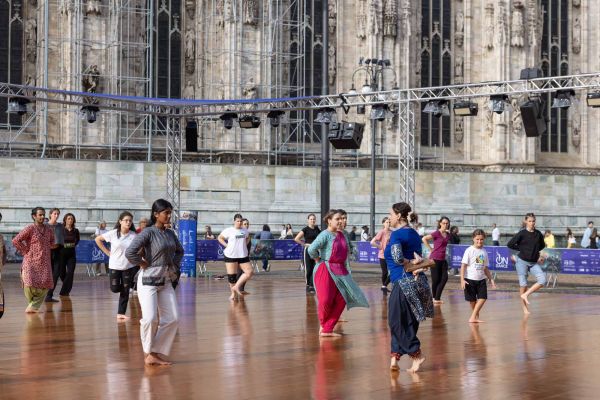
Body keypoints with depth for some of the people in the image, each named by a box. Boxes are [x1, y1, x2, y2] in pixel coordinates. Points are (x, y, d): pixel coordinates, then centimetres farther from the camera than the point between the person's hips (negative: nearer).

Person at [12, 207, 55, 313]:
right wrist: (25, 251, -8)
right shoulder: (30, 229, -8)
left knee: (45, 285, -6)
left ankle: (33, 307, 6)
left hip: (45, 263, 5)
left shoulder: (49, 229, 9)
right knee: (30, 284, -11)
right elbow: (16, 241, -11)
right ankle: (32, 303, 17)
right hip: (31, 262, -5)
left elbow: (52, 241, 30)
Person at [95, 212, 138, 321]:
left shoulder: (133, 235, -8)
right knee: (115, 289, -4)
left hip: (128, 267, 1)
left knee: (125, 291, 3)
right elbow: (97, 239, 1)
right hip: (114, 266, -1)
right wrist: (107, 252, -2)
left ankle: (120, 313, 14)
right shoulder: (113, 233, -9)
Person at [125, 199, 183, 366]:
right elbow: (129, 252, -23)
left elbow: (180, 251, 27)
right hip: (149, 280, -7)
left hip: (167, 281, 7)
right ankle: (148, 352, 7)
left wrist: (174, 266, 12)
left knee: (172, 319, 2)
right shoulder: (148, 233, -12)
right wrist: (143, 264, -13)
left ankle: (158, 352, 15)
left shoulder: (170, 234, 9)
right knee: (150, 318, -16)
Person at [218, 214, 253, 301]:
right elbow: (219, 238, 5)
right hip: (231, 255, -4)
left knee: (249, 272, -9)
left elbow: (248, 238, 28)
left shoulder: (245, 231, 8)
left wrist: (245, 244, 10)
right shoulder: (229, 230, -5)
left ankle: (236, 287, 2)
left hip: (243, 255, 4)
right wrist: (226, 245, -7)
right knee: (232, 276, 0)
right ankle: (233, 293, 14)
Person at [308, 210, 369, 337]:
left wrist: (345, 266, 11)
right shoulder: (325, 234, -12)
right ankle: (323, 325, 21)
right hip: (325, 271, -7)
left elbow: (345, 252, 23)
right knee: (326, 300, -8)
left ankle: (327, 329, 10)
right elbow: (311, 249, -23)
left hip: (340, 271, 7)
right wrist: (319, 260, -10)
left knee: (341, 300, 1)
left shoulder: (342, 235, 10)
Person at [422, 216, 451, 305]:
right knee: (435, 280, -1)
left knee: (444, 278, -4)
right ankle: (435, 298, 16)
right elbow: (424, 239, -16)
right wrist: (430, 249, -11)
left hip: (443, 259, 6)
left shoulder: (448, 235, 8)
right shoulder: (437, 233, -10)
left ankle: (437, 298, 5)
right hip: (435, 259, -6)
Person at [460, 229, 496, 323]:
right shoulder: (469, 251, -6)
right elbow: (463, 265, -9)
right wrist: (462, 279, -16)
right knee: (472, 300, 3)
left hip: (481, 279, 4)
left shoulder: (484, 252, 9)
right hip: (470, 279, -4)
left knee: (482, 298, -10)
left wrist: (491, 279, 15)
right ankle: (476, 316, 22)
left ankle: (473, 317, -6)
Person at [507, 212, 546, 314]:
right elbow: (510, 244, -7)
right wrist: (522, 249, -5)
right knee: (523, 284, 1)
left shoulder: (538, 234, 2)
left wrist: (536, 251, 6)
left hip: (534, 263, 4)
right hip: (522, 261, -3)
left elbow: (542, 245, 21)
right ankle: (525, 308, 12)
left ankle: (525, 295, -1)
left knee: (542, 280, -14)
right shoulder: (522, 233, -8)